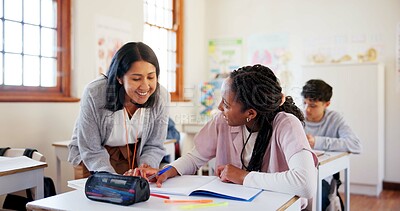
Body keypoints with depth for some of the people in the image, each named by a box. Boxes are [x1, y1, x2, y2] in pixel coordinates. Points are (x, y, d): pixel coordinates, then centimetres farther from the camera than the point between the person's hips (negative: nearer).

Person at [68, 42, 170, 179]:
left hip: (134, 158, 1)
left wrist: (145, 168, -27)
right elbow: (91, 151, -19)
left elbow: (154, 146, -8)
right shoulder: (94, 94, -26)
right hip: (92, 161, -1)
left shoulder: (161, 97, -18)